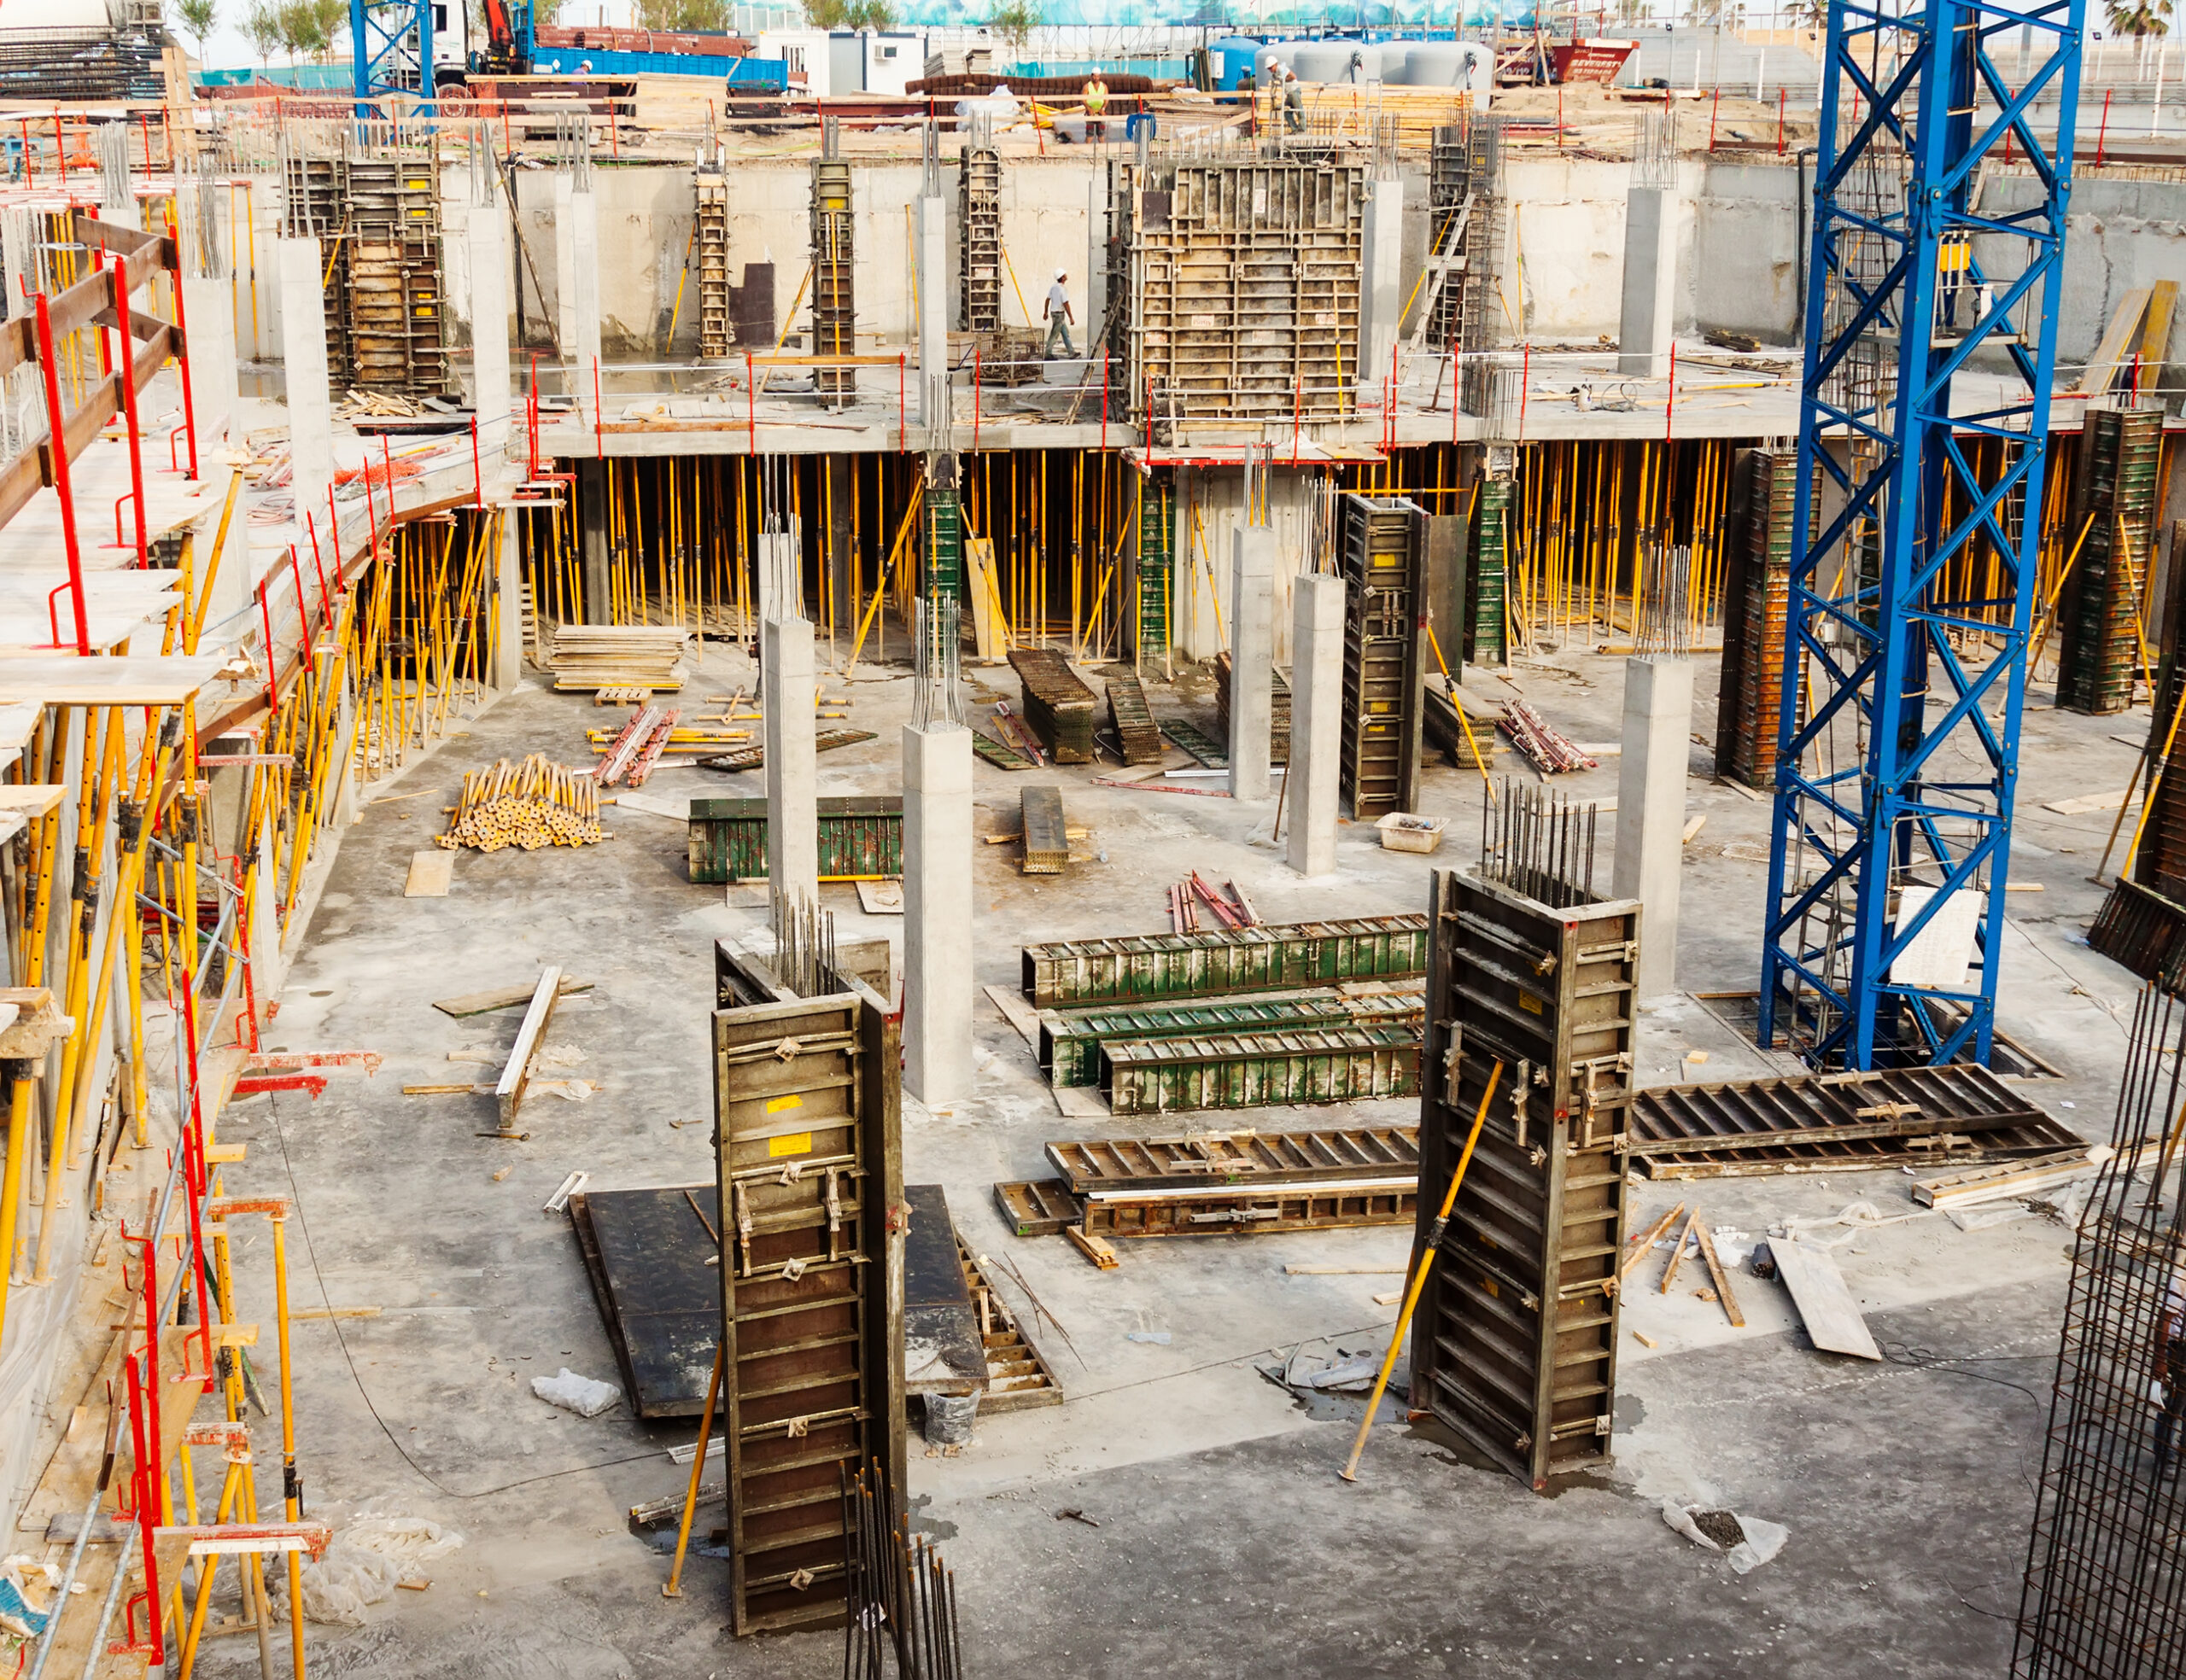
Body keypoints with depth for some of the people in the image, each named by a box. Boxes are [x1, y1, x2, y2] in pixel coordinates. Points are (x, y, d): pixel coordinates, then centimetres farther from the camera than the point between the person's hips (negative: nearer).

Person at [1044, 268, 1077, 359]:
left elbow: (1047, 300, 8)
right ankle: (1047, 354, 2)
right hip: (1059, 314, -8)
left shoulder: (1053, 287, 3)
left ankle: (1071, 352, 21)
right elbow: (1066, 304, -20)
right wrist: (1071, 318, -15)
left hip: (1053, 312, 8)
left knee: (1065, 333, 15)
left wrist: (1046, 312, 18)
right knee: (1054, 335, -2)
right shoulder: (1063, 289, -19)